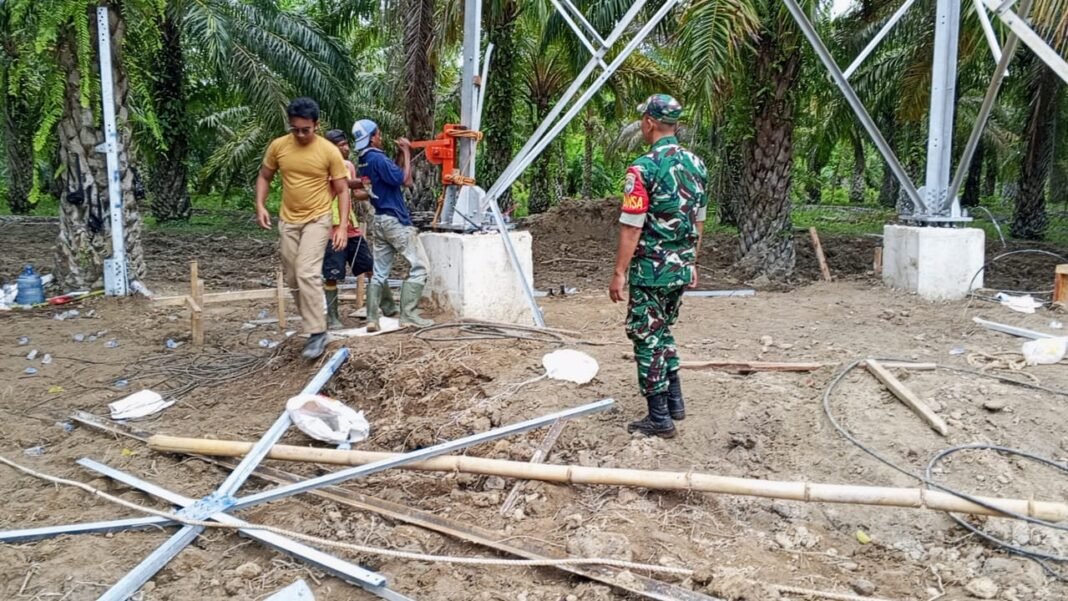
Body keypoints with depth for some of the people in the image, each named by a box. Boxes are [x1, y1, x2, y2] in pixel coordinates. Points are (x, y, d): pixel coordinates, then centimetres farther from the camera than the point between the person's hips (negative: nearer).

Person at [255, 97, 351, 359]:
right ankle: (313, 321, 28)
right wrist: (260, 205, -4)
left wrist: (343, 226, -14)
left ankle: (317, 333, -14)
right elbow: (264, 177, 12)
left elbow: (342, 191, -7)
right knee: (293, 278, 10)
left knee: (307, 274, -19)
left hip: (317, 220, -5)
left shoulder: (329, 151, -11)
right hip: (288, 221, 5)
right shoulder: (278, 146, -2)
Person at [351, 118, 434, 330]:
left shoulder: (364, 162, 12)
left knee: (380, 273, 9)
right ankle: (408, 315, -7)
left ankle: (372, 319, 6)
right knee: (419, 266, -3)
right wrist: (407, 154, -5)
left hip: (380, 221, 9)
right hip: (396, 220, -9)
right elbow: (405, 180, -14)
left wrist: (402, 154, 14)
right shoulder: (378, 158, -15)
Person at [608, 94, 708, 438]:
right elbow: (698, 222, 13)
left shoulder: (643, 168, -17)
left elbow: (631, 228, -18)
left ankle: (659, 419, 9)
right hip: (681, 267, 7)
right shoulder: (696, 165, 6)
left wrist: (619, 273, -12)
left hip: (651, 268, -7)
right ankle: (674, 401, 29)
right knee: (663, 331, 23)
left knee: (647, 338, 3)